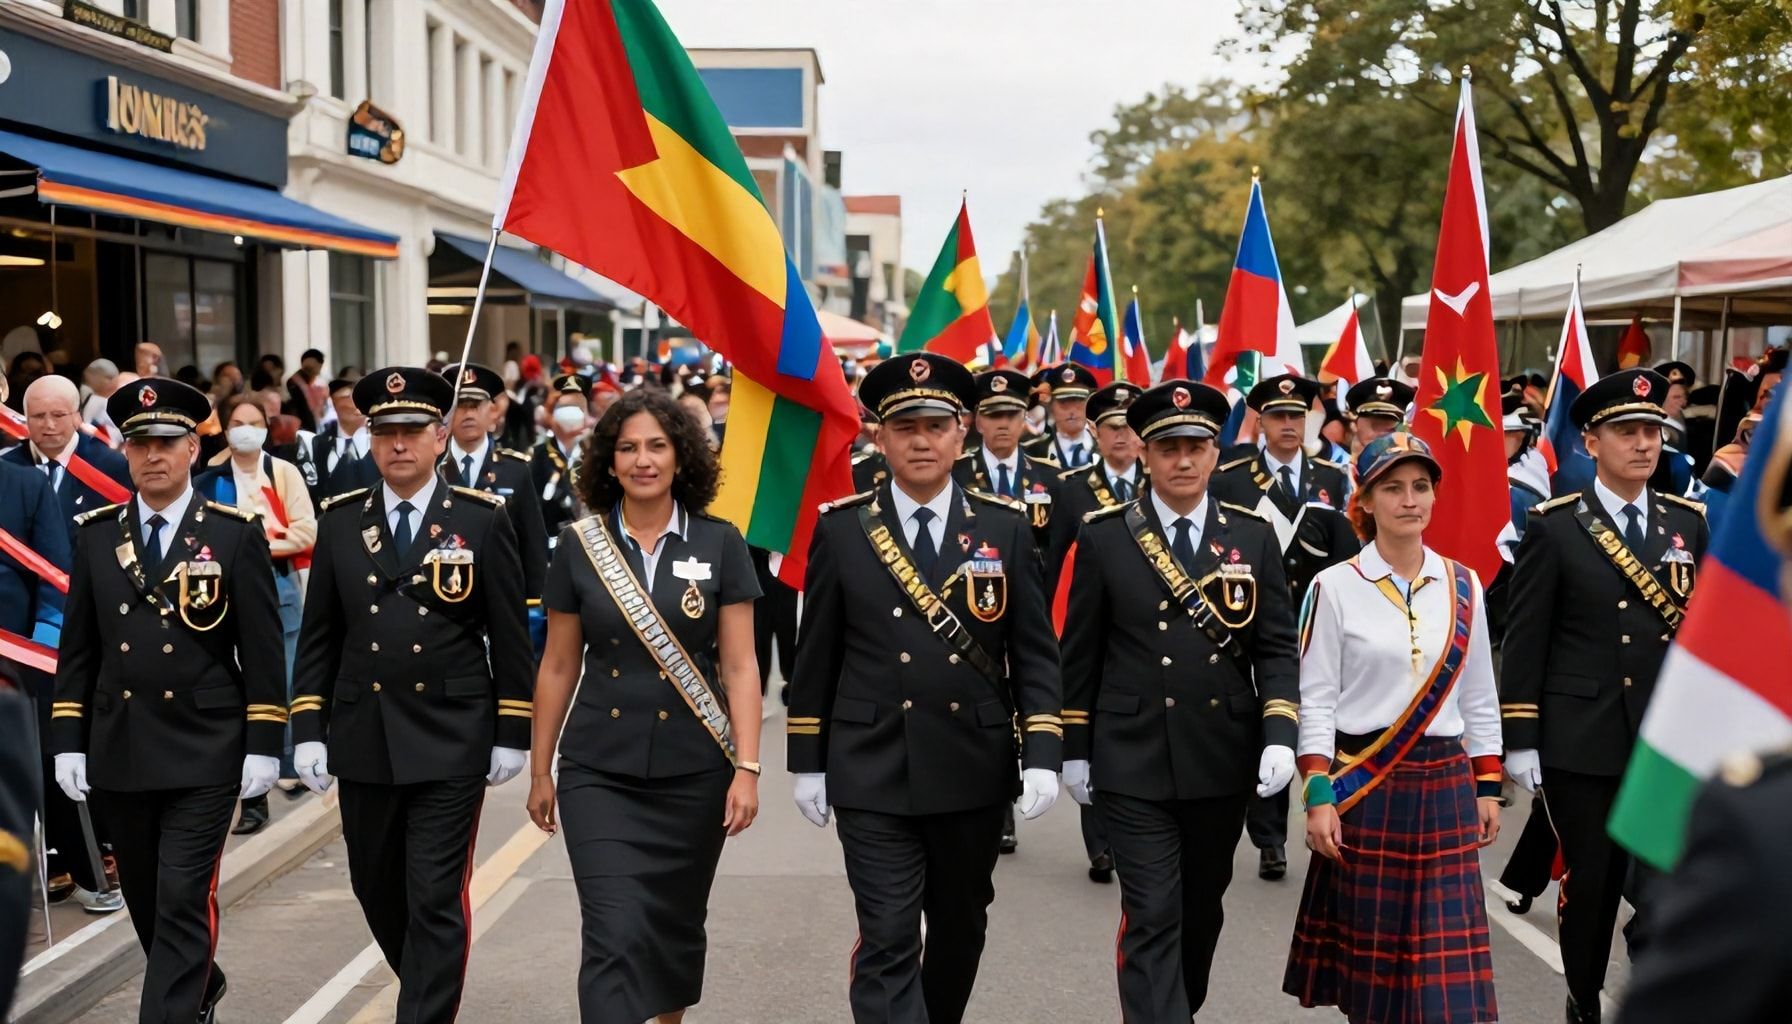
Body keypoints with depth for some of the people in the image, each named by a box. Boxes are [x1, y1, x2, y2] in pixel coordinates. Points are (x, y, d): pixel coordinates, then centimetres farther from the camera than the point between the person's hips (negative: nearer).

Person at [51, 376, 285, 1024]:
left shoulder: (236, 534, -4)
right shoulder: (95, 534, 6)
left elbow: (262, 650, -5)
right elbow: (77, 648, 9)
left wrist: (263, 746, -8)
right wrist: (68, 742, 4)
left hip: (205, 755, -4)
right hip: (117, 753, 4)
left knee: (184, 902, -7)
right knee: (145, 900, 16)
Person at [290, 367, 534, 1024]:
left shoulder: (482, 520, -4)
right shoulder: (340, 522, 4)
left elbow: (510, 637, -2)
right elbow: (318, 636, 7)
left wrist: (512, 733, -3)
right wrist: (308, 730, 2)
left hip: (452, 744, -4)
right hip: (362, 741, 4)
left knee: (435, 898, -4)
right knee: (377, 890, 16)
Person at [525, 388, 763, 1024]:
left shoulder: (720, 546, -1)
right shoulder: (578, 547, 1)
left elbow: (739, 667, -1)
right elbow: (558, 668, 7)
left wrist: (747, 769, -8)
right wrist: (541, 771, 10)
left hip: (693, 773, 1)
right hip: (600, 774, -1)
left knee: (677, 925, 15)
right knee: (614, 935, -10)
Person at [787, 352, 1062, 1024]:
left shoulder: (1005, 528, 0)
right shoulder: (841, 529, -1)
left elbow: (1035, 654, 0)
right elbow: (815, 656, 4)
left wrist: (1042, 756, -9)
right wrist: (808, 764, 5)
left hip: (975, 772, 2)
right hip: (872, 776, -2)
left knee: (959, 931, 17)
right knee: (887, 942, -6)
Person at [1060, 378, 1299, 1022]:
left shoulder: (1254, 537, 3)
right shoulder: (1104, 537, -3)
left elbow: (1276, 647, 1)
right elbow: (1080, 651, 2)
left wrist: (1279, 736, -12)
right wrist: (1074, 749, 3)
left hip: (1223, 760, 3)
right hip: (1133, 762, -3)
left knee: (1202, 910, 17)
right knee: (1152, 917, -6)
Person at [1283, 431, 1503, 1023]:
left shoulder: (1464, 586, 6)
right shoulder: (1335, 587, -4)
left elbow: (1480, 698, 11)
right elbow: (1315, 701, -5)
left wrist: (1488, 788, 8)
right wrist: (1318, 797, -11)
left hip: (1445, 787, 3)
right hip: (1363, 788, -2)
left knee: (1446, 951, 1)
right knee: (1369, 947, 8)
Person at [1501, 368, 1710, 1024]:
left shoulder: (1689, 522, 6)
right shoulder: (1554, 527, -4)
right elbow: (1524, 642, -5)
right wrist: (1519, 742, -7)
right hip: (1582, 743, -2)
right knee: (1590, 887, 9)